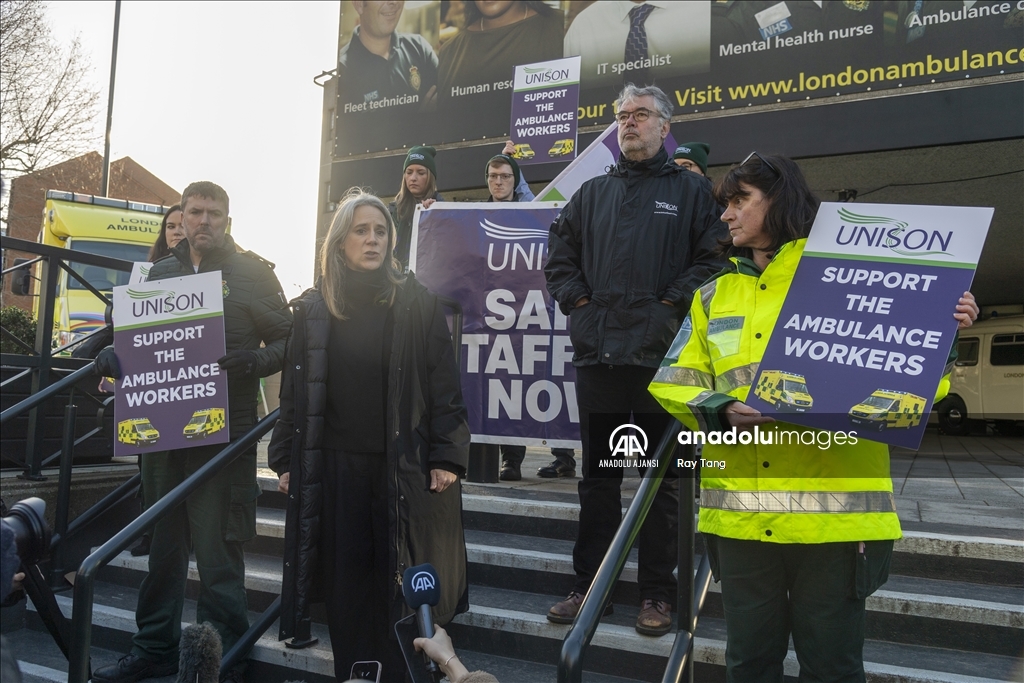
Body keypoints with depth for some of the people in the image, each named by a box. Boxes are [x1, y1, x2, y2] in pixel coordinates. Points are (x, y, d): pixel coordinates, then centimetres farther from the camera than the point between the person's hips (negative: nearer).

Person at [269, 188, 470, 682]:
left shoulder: (417, 304, -1)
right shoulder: (313, 309, 5)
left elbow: (443, 386, -3)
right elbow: (293, 392, 8)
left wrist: (447, 457, -9)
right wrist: (285, 460, 6)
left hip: (404, 467, -2)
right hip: (334, 468, 2)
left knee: (399, 585, 4)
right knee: (345, 585, 9)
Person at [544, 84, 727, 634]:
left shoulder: (690, 190, 7)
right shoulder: (593, 192, 18)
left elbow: (715, 255, -2)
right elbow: (558, 254, 19)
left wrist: (673, 303, -9)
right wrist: (576, 300, 5)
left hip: (660, 355, -3)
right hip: (596, 352, 4)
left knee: (661, 478, 5)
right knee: (597, 475, 11)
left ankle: (657, 592, 17)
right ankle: (588, 584, 23)